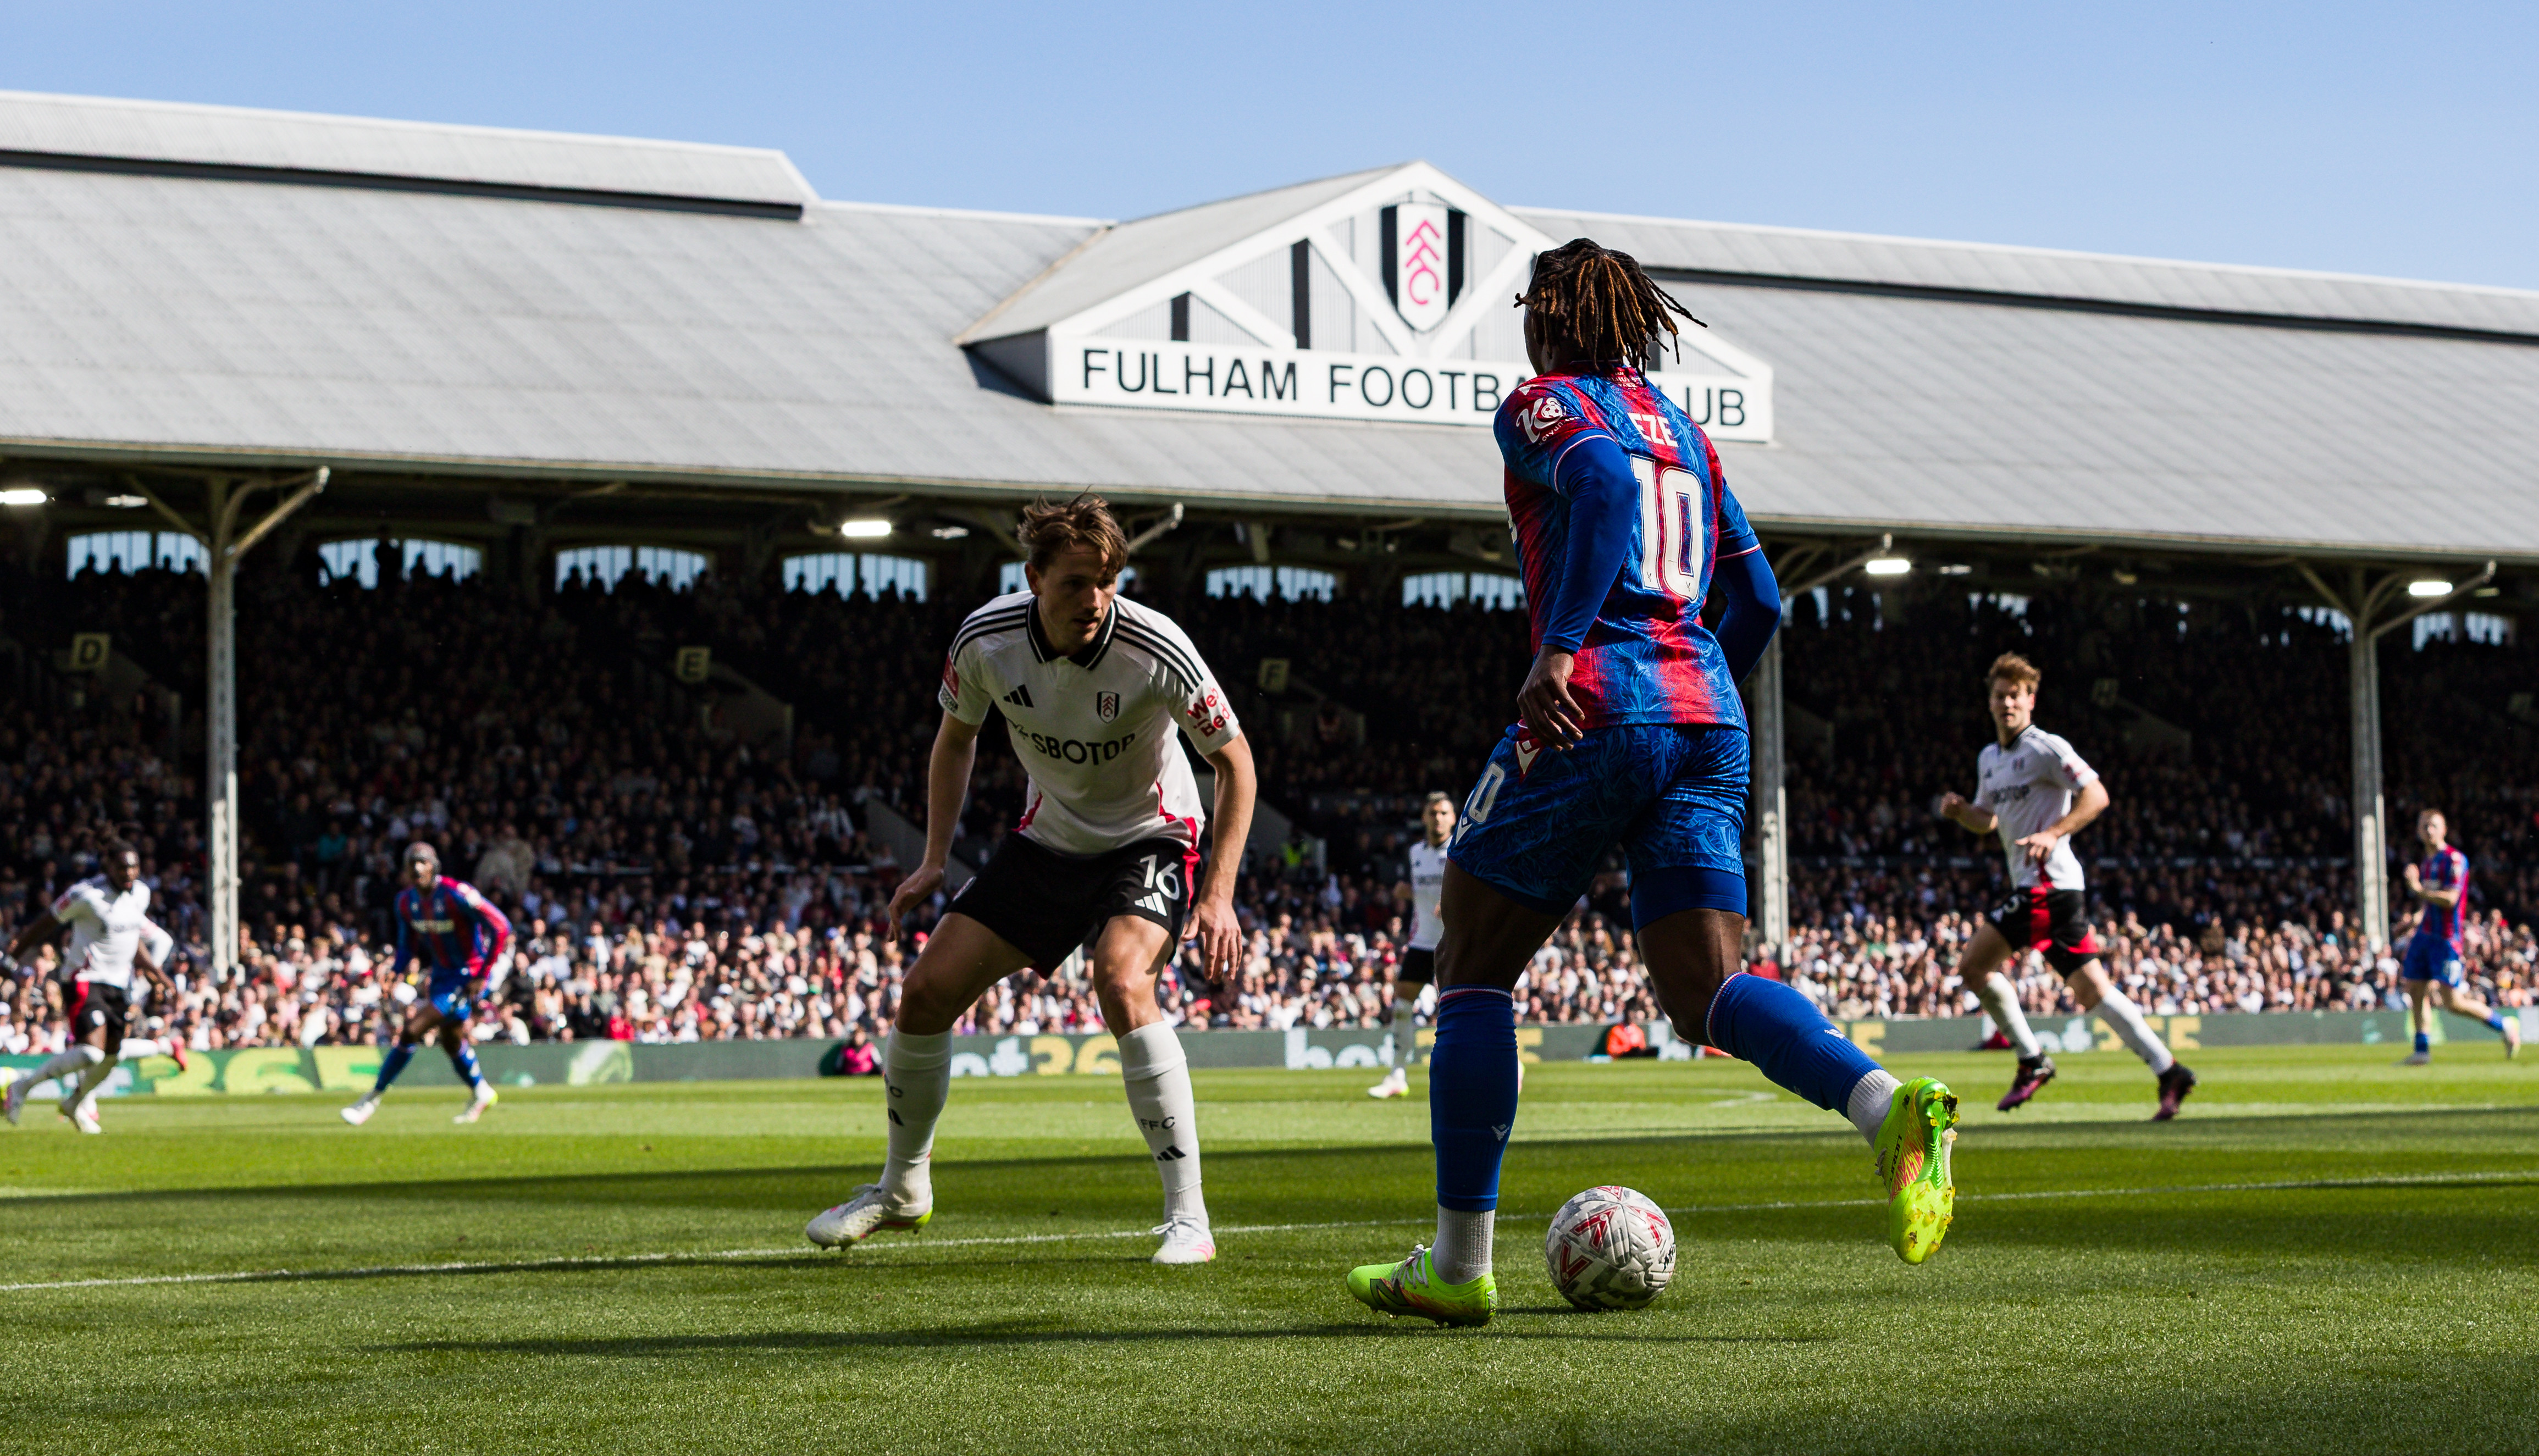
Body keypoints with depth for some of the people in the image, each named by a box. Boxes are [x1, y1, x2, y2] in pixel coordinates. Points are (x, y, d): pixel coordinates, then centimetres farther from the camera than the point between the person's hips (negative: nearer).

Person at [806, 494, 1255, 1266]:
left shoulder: (1155, 650, -28)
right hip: (1049, 837, 4)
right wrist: (934, 860, 0)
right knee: (928, 989, -3)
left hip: (1150, 839, -4)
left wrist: (1219, 896, -21)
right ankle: (903, 1188, 23)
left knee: (1121, 981, -32)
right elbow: (956, 737, 5)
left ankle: (1187, 1216, -25)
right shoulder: (985, 639, -18)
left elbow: (1234, 758, -15)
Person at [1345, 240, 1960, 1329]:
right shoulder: (1682, 429, 22)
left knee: (1471, 972, 7)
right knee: (1709, 993, 1)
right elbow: (1758, 601, 21)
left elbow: (1604, 479, -20)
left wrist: (1559, 649, -26)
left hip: (1596, 707, -6)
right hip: (1706, 717, 6)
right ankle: (1889, 1106, -29)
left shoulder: (1541, 407, 3)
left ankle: (1457, 1267, 7)